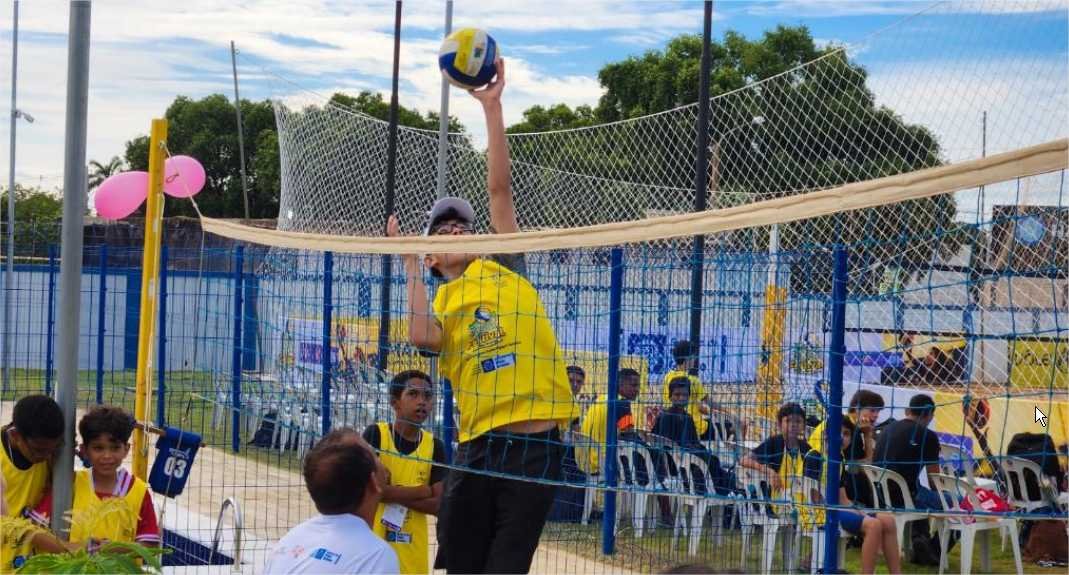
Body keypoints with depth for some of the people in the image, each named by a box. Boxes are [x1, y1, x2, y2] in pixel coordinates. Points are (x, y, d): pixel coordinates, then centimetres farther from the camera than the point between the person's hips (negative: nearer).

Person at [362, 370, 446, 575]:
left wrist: (392, 493, -13)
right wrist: (420, 491, -9)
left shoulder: (434, 446, 4)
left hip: (413, 548, 3)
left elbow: (437, 504, -3)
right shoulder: (375, 434, -5)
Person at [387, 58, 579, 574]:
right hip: (476, 446, 2)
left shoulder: (504, 268, 12)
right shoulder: (440, 303, 13)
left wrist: (491, 107, -1)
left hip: (536, 442, -2)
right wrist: (410, 266, 1)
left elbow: (499, 188, 4)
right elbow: (421, 336, -12)